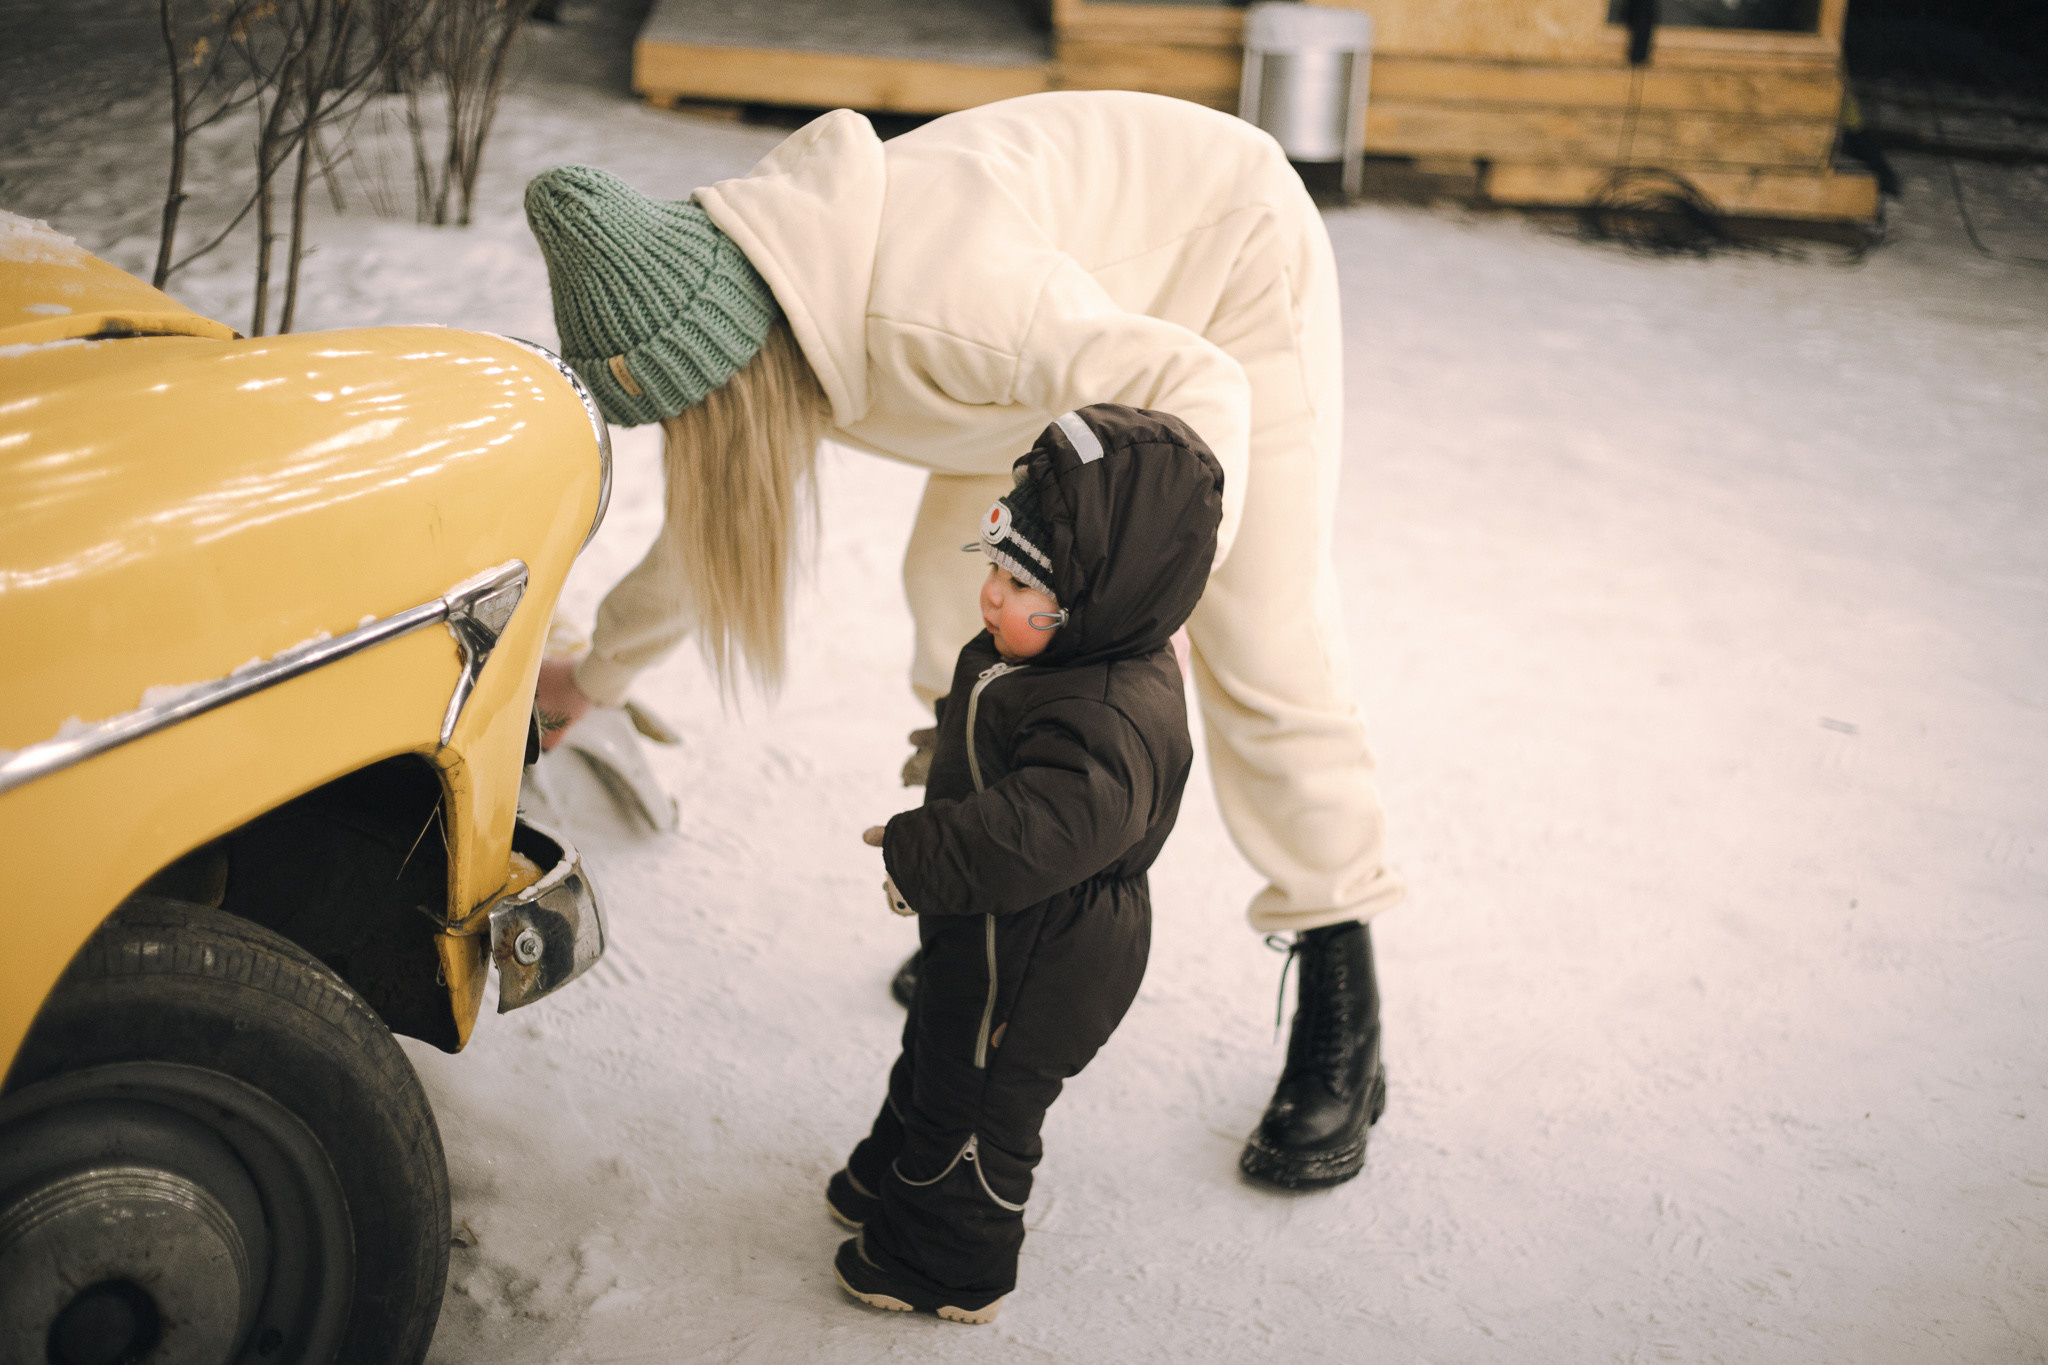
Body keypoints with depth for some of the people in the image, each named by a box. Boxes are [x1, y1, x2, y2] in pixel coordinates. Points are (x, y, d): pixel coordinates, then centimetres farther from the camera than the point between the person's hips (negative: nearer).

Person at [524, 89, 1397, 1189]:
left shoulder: (924, 305, -40)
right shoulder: (746, 317, -12)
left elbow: (1198, 389, -44)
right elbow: (707, 523, 7)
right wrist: (596, 676, 18)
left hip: (1226, 261, -8)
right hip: (1095, 266, 8)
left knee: (1262, 654, -11)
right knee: (956, 588, 4)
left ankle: (1343, 1038, -2)